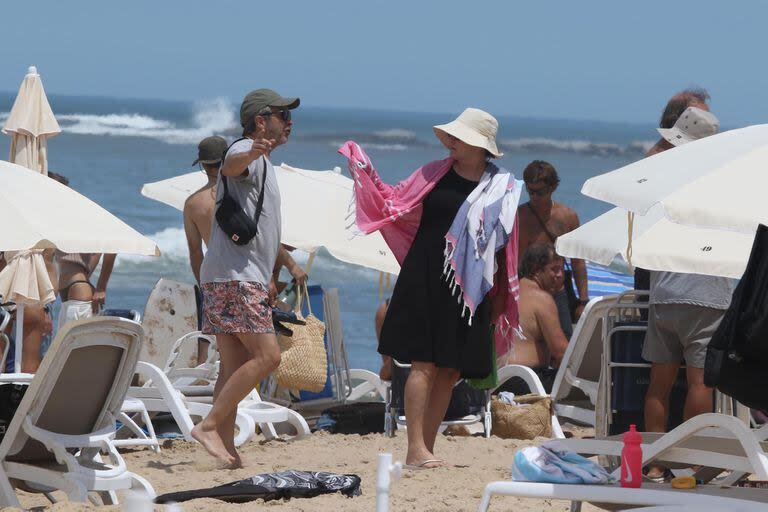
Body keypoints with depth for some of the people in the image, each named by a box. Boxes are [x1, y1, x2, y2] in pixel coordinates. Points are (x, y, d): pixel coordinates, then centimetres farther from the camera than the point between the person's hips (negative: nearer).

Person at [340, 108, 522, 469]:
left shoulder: (501, 188, 5)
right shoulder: (436, 173, 4)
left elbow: (504, 246, 9)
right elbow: (394, 203, 7)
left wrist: (501, 293, 8)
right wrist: (365, 172, -2)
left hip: (469, 289, 2)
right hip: (426, 281, -2)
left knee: (450, 371, 4)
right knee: (424, 364, -8)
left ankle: (426, 447, 11)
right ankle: (416, 450, -9)